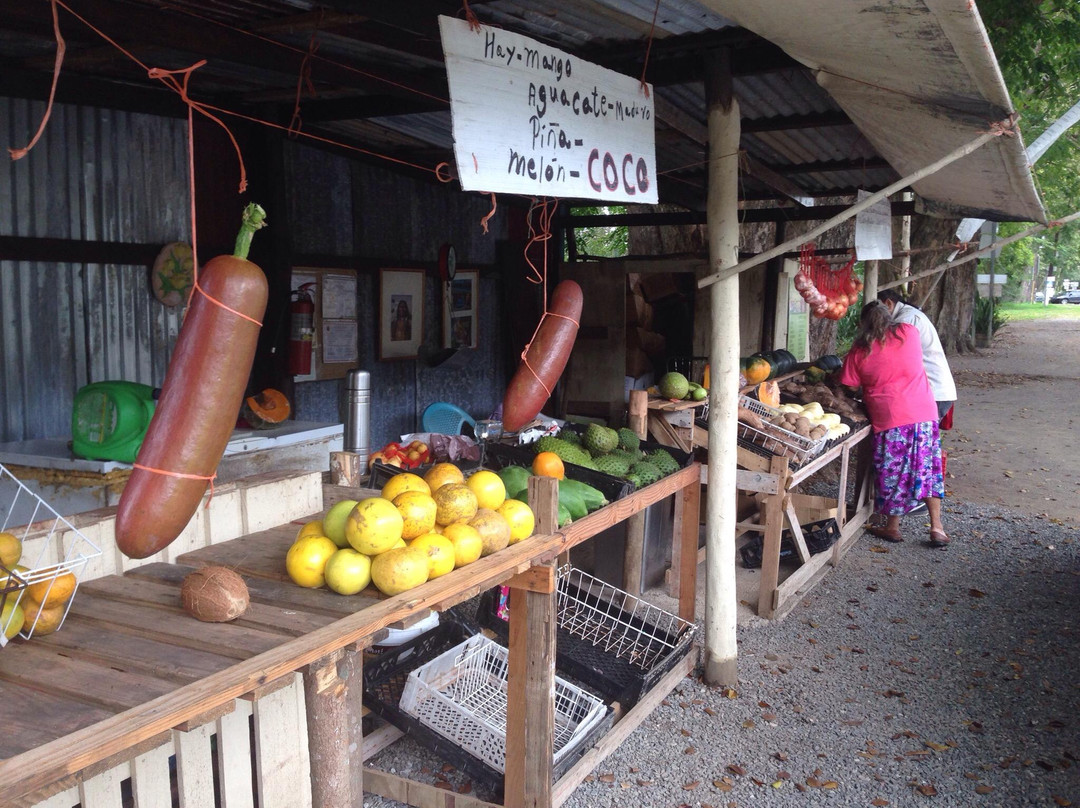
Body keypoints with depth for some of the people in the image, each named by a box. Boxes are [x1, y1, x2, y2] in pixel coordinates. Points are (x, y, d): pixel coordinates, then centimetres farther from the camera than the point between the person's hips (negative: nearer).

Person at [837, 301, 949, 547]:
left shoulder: (859, 352, -3)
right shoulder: (909, 332, 3)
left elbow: (846, 386, 2)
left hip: (890, 418, -3)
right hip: (925, 413, 3)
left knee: (893, 472, 10)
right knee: (927, 467, 14)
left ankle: (892, 528, 23)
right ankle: (937, 527, 16)